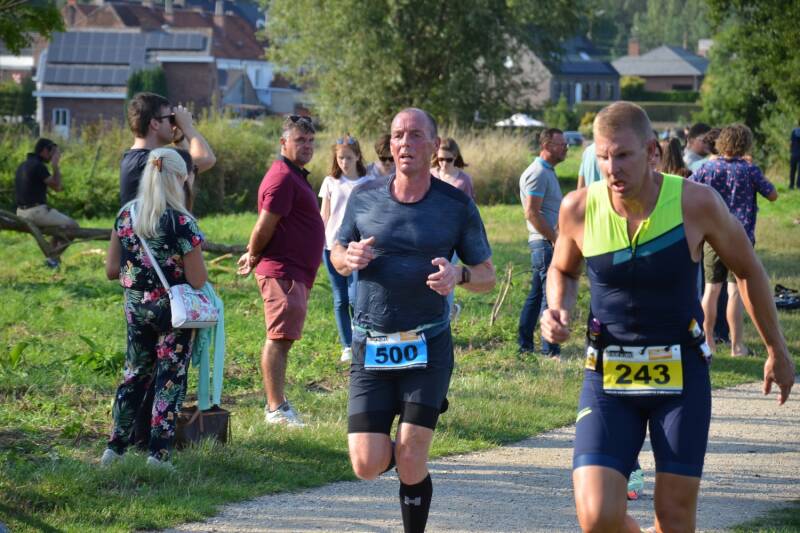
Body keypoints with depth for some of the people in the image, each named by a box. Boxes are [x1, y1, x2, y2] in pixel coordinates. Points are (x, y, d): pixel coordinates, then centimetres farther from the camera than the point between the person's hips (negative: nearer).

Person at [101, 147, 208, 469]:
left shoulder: (126, 215, -1)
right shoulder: (182, 223, -17)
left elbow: (111, 270, 4)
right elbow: (198, 280, -16)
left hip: (135, 307, 5)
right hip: (173, 310, -5)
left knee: (134, 375, 19)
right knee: (170, 380, 6)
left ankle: (115, 446, 21)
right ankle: (158, 454, 5)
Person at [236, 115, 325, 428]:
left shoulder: (295, 176, 20)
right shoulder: (283, 178, -14)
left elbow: (265, 230, 24)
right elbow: (265, 227, -18)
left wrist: (253, 255, 17)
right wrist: (254, 257, -4)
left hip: (297, 273, 11)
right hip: (282, 272, -11)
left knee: (283, 339, 14)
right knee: (279, 338, -12)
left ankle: (277, 402, 21)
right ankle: (276, 409, -14)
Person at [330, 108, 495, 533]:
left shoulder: (457, 205, -1)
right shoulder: (364, 197, 4)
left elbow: (487, 276, 5)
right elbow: (337, 256, 16)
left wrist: (458, 274, -18)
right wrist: (349, 258, -9)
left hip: (427, 347, -2)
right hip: (370, 349, 2)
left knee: (410, 462, -10)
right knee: (367, 466, -6)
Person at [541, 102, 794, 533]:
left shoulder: (696, 202, -12)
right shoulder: (578, 209, -9)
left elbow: (748, 270, 5)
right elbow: (563, 271, 14)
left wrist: (777, 350, 13)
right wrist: (558, 310, -8)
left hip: (682, 373, 0)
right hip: (608, 376, 1)